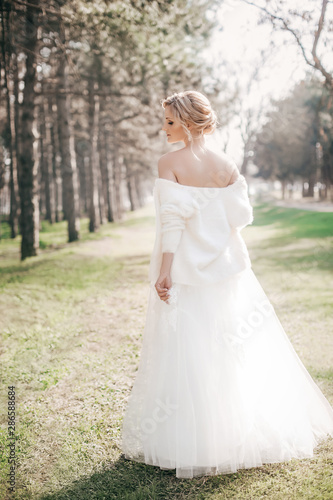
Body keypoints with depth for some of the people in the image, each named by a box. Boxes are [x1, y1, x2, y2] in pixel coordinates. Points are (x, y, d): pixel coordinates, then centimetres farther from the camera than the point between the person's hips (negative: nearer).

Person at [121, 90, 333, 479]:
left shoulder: (170, 163, -9)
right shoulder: (226, 166, 3)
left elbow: (172, 219, -17)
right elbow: (241, 216, 1)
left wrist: (164, 271, -17)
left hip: (185, 268, -4)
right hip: (225, 267, 5)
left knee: (186, 354, 4)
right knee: (235, 350, 16)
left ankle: (189, 441, 13)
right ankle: (241, 431, 29)